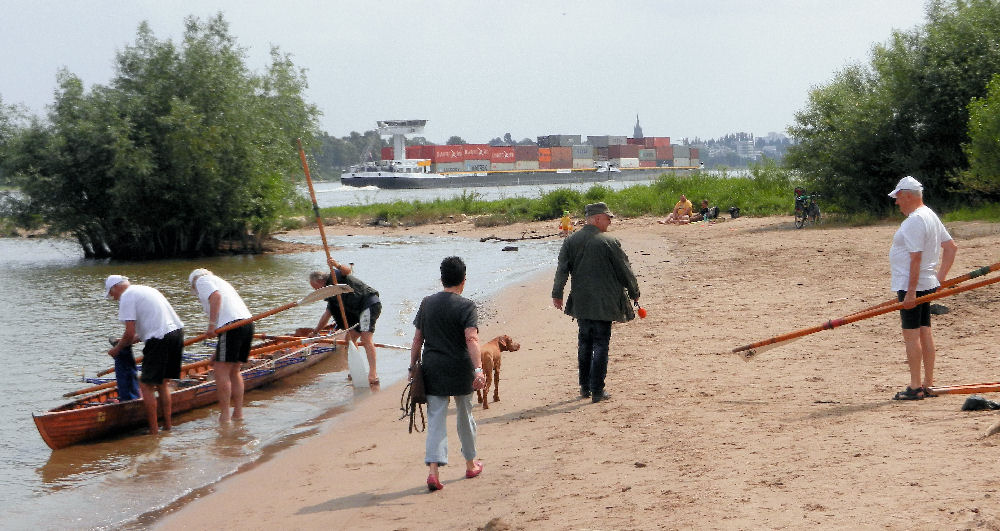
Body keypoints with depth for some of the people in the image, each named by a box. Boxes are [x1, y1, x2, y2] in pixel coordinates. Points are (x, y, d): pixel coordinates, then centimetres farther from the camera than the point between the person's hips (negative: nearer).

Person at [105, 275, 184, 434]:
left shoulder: (126, 297, -3)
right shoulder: (146, 289, 25)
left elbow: (130, 334, -9)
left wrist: (117, 349, 9)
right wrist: (130, 341, 28)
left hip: (161, 340, -9)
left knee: (146, 385, -2)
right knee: (162, 383, 19)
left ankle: (153, 431, -4)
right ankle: (167, 427, 20)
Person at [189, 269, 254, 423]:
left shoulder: (201, 280, 11)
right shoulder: (220, 281, 34)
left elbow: (216, 296, -12)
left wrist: (211, 325, -15)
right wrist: (218, 352, 34)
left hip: (232, 325, -8)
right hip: (248, 322, 8)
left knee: (221, 372, -4)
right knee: (234, 371, 16)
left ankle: (225, 416, -4)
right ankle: (238, 413, 16)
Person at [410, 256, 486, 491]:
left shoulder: (427, 303, 5)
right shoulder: (466, 306, -8)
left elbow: (417, 339, 7)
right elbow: (471, 339, -21)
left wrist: (413, 367, 15)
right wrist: (478, 369, -27)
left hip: (432, 370, 2)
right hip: (460, 371, -2)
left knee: (436, 420, 1)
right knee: (465, 416, 16)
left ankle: (433, 469, -15)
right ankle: (471, 464, 31)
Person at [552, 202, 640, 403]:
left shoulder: (571, 241, 2)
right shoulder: (609, 242, -10)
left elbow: (562, 270, 4)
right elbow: (625, 270, -3)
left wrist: (557, 294, 13)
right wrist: (634, 293, 10)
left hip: (580, 302, 5)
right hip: (604, 302, -5)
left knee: (584, 343, 16)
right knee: (601, 344, 1)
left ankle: (585, 387, 21)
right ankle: (597, 390, 0)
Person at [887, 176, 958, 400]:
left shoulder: (914, 221, -17)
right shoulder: (930, 216, 14)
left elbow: (916, 258, -23)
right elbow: (951, 247, 17)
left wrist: (910, 292, -23)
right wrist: (941, 277, 14)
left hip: (911, 285, -10)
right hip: (927, 285, 10)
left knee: (911, 334, -7)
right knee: (924, 332, 12)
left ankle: (915, 387, -6)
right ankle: (928, 383, 17)